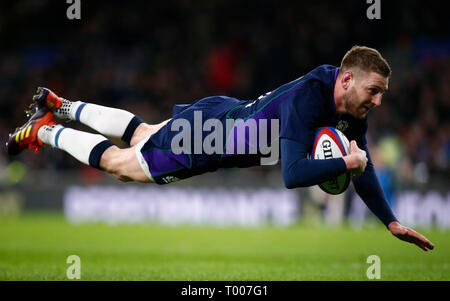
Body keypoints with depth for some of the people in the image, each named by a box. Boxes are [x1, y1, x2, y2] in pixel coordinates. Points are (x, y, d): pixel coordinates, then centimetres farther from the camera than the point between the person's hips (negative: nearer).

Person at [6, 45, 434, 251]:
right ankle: (45, 131, 35)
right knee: (116, 161, 14)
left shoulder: (351, 107, -15)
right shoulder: (306, 99, -41)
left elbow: (361, 162, -6)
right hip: (202, 141, -8)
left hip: (228, 115, 8)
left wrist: (391, 221, -12)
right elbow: (293, 174, -49)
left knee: (139, 133, 31)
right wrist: (345, 163, -43)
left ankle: (58, 105, 49)